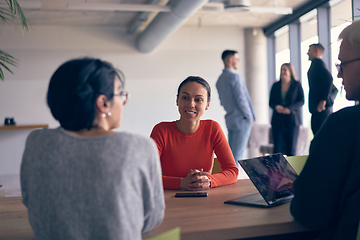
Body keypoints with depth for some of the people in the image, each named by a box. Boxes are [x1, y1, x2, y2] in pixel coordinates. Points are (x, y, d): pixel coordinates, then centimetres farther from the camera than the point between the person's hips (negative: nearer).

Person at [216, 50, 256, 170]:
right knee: (238, 152, -4)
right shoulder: (235, 77, -14)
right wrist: (249, 116, -9)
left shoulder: (220, 79, 12)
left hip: (230, 119, 9)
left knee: (231, 151, 13)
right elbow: (241, 99, -17)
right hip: (241, 119, -8)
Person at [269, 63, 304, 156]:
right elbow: (271, 102, 11)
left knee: (291, 150, -2)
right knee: (277, 149, -2)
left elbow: (301, 101, -3)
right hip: (277, 121, 2)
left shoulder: (297, 85, 4)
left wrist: (289, 108, -18)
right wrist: (276, 106, -13)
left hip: (292, 120, -2)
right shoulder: (276, 86, 11)